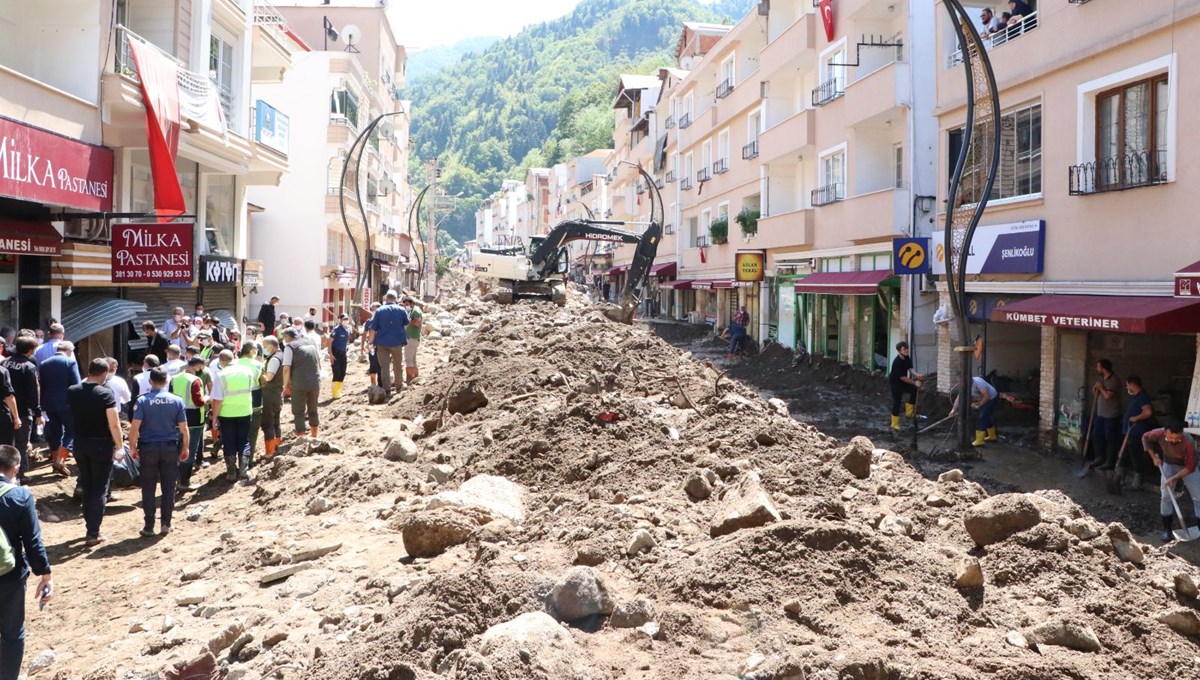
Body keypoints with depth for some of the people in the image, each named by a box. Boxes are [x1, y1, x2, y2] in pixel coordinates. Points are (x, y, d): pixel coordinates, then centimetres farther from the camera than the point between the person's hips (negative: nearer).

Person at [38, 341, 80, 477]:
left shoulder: (44, 364, 9)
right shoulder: (70, 362, -7)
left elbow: (41, 385, 11)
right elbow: (76, 385, -10)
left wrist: (43, 406, 15)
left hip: (49, 404, 5)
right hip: (66, 404, -5)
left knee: (54, 433, 14)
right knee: (71, 432, 1)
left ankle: (55, 460, 18)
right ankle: (60, 461, -10)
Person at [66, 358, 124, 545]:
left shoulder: (72, 391, -2)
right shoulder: (105, 393, -17)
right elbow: (114, 424, -20)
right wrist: (120, 446, -11)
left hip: (80, 443, 5)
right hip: (101, 445, -5)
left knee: (86, 486, 19)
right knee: (100, 489, 2)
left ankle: (90, 525, 25)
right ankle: (93, 532, 1)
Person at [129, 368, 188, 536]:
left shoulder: (142, 401, -7)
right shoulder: (177, 401, -2)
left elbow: (134, 427, -12)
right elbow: (183, 428, -1)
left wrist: (132, 447, 0)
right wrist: (185, 448, 10)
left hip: (148, 448, -1)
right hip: (170, 447, 1)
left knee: (148, 489, 8)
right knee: (169, 487, 10)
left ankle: (149, 526, 11)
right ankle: (166, 524, 14)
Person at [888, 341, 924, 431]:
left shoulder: (907, 357, -8)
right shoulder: (897, 362, -32)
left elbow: (910, 369, -3)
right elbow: (902, 377, -28)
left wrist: (917, 375, -23)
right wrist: (914, 382, -23)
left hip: (902, 381, 8)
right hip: (895, 382, -8)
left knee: (915, 390, 0)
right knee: (897, 402, -6)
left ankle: (909, 412, 15)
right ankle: (894, 424, 5)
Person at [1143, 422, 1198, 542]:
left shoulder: (1189, 442, -39)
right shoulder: (1159, 434, -32)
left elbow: (1190, 467, -28)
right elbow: (1145, 437, -7)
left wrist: (1173, 478, -30)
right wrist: (1154, 457, -9)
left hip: (1187, 467, -2)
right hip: (1169, 464, 2)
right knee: (1165, 496, -2)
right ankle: (1167, 529, 8)